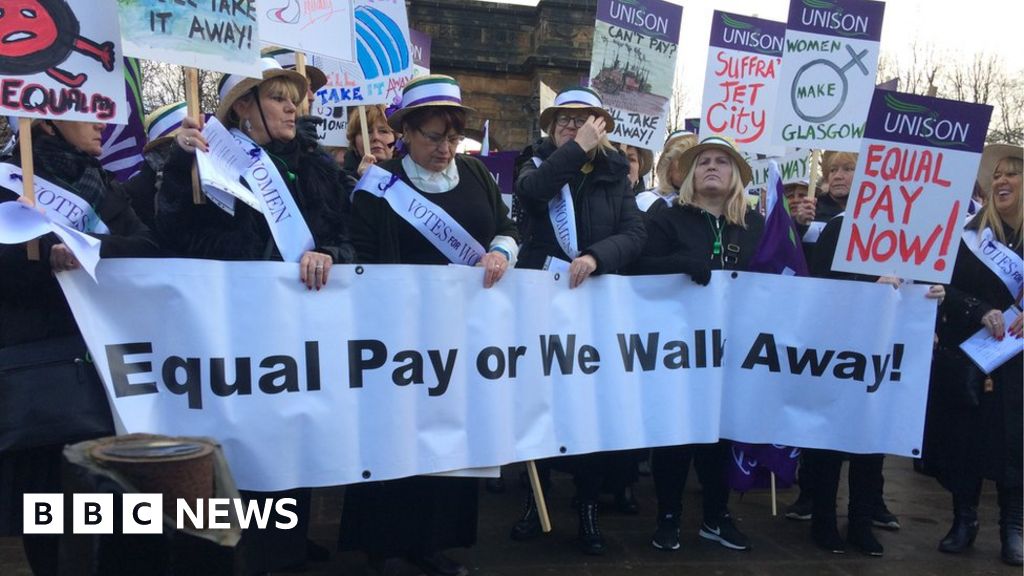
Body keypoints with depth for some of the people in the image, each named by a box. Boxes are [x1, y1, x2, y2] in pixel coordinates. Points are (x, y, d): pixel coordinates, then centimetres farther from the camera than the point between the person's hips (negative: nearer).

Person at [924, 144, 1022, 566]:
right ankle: (964, 518, 17)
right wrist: (981, 311, -18)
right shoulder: (972, 231, 0)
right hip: (964, 352, 0)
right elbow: (945, 286, -5)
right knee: (963, 432, 3)